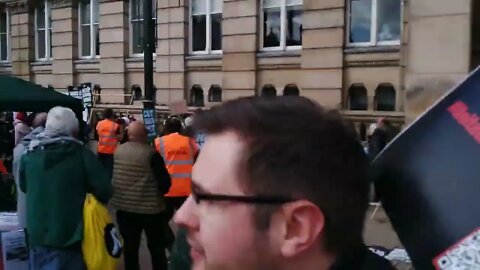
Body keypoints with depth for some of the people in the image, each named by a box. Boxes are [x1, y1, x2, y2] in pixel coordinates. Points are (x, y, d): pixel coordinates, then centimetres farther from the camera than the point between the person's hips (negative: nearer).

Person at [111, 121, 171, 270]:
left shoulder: (117, 151, 0)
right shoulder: (151, 154, -17)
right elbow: (165, 182, -16)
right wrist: (160, 192, 5)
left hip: (123, 206, 5)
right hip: (150, 208, -5)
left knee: (130, 245, 14)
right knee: (156, 246, 9)